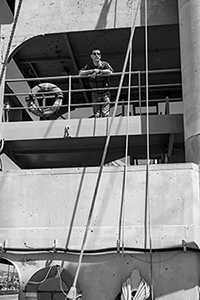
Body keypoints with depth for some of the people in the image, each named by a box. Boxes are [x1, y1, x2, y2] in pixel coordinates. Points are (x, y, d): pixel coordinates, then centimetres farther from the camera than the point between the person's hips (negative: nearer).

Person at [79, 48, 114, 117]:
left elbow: (110, 72, -25)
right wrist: (93, 70, -24)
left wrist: (98, 71, -27)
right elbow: (81, 73, -16)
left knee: (105, 114, -10)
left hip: (105, 93, -2)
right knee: (96, 115, 0)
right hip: (95, 94, 2)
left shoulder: (104, 64, -4)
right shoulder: (89, 66, 1)